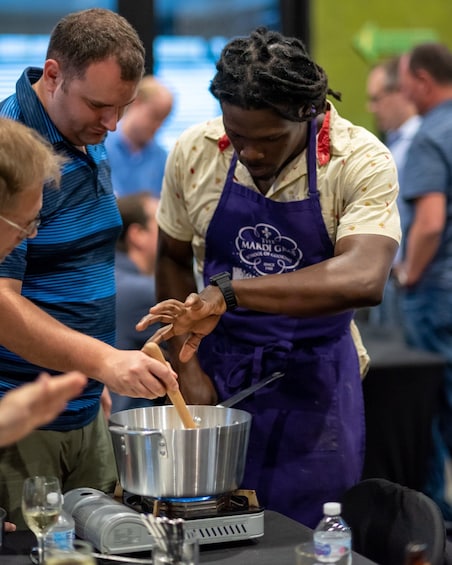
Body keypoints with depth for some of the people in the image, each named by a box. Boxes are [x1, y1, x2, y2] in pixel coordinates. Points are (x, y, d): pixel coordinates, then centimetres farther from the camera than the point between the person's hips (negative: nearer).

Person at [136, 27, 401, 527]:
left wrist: (230, 291, -38)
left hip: (313, 384, -2)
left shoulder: (361, 162, -17)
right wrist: (187, 366, 0)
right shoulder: (194, 152, -6)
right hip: (218, 374, 2)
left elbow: (363, 279, -32)